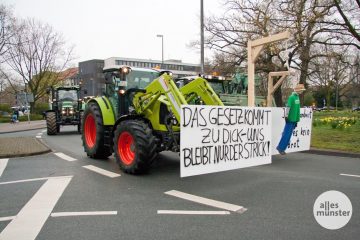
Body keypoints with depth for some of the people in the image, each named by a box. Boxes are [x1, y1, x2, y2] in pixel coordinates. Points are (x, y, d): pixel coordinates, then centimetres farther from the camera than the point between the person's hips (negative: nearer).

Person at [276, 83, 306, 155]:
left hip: (294, 119, 9)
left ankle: (282, 148, 14)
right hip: (290, 119, -8)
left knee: (288, 134, 9)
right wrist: (286, 116, -19)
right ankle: (280, 147, 2)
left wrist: (296, 119, 20)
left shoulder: (297, 97, 14)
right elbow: (288, 107, -17)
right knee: (287, 134, -6)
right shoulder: (291, 97, -13)